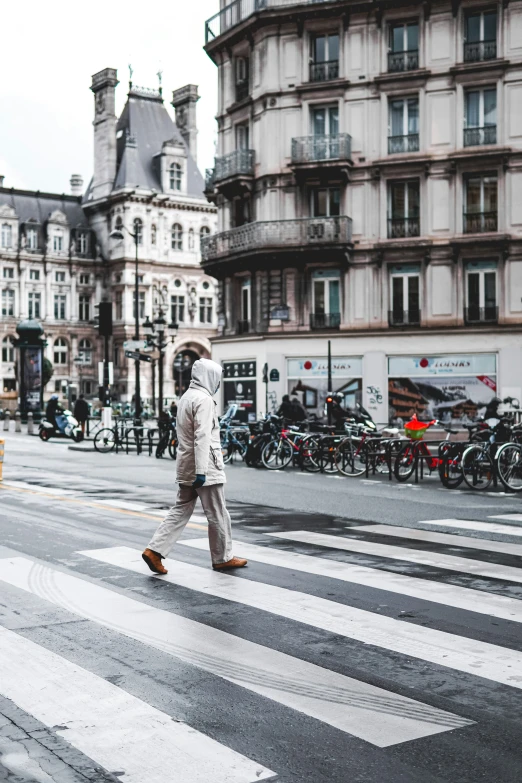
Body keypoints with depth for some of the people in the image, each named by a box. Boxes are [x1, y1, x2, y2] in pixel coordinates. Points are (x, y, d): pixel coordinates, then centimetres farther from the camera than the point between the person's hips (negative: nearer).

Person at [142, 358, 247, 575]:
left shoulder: (186, 397, 15)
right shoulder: (203, 399, -15)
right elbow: (202, 437, -23)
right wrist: (202, 471, -27)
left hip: (186, 468, 9)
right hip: (206, 468, -9)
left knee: (180, 511, 10)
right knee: (218, 514, 4)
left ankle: (155, 550, 2)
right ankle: (223, 558, 16)